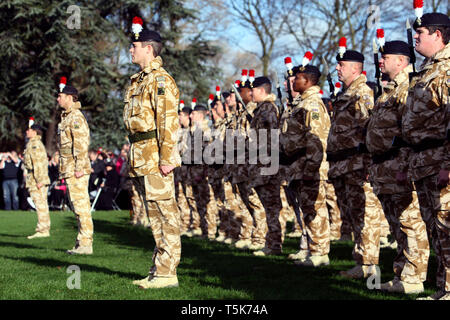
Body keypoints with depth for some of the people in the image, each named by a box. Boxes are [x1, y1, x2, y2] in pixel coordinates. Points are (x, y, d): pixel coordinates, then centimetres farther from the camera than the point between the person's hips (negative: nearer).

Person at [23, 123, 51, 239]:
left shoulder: (34, 144, -12)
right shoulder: (38, 143, 20)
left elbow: (38, 163, -20)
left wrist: (39, 180, -23)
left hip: (36, 181, -10)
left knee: (40, 204, -10)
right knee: (42, 205, 11)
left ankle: (42, 230, -11)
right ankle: (45, 229, 14)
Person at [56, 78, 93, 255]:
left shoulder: (76, 116, -12)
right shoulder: (67, 117, 20)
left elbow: (81, 143, -20)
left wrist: (79, 167, -22)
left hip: (76, 170, -10)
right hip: (69, 169, 10)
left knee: (81, 205, -9)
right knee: (79, 207, 11)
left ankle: (85, 244, -8)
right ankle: (82, 243, 15)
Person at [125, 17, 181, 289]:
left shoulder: (160, 79, -10)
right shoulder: (139, 80, 19)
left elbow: (169, 121, -18)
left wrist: (167, 157, -22)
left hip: (155, 158, -10)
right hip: (141, 159, 10)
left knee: (165, 213, -6)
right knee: (155, 215, 13)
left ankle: (167, 273, -4)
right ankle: (159, 270, 19)